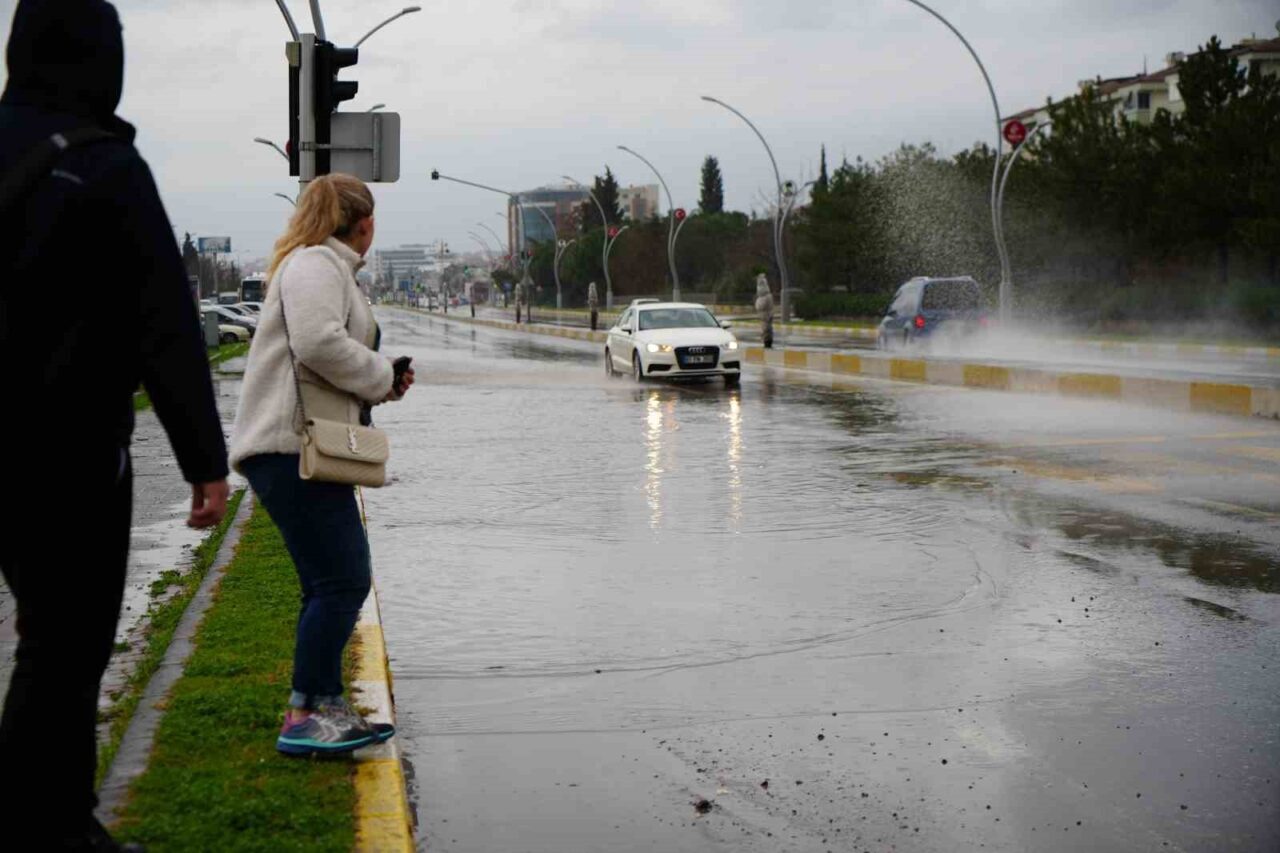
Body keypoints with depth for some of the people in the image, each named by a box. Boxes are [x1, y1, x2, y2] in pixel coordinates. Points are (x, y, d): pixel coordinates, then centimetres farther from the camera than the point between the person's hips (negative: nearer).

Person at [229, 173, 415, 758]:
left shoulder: (327, 267, 25)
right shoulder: (315, 264, -8)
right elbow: (318, 342, -24)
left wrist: (381, 382, 11)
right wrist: (383, 378, -10)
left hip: (305, 450, 11)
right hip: (293, 448, -11)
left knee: (330, 585, 13)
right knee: (342, 582, -13)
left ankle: (327, 710, 17)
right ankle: (304, 716, -11)